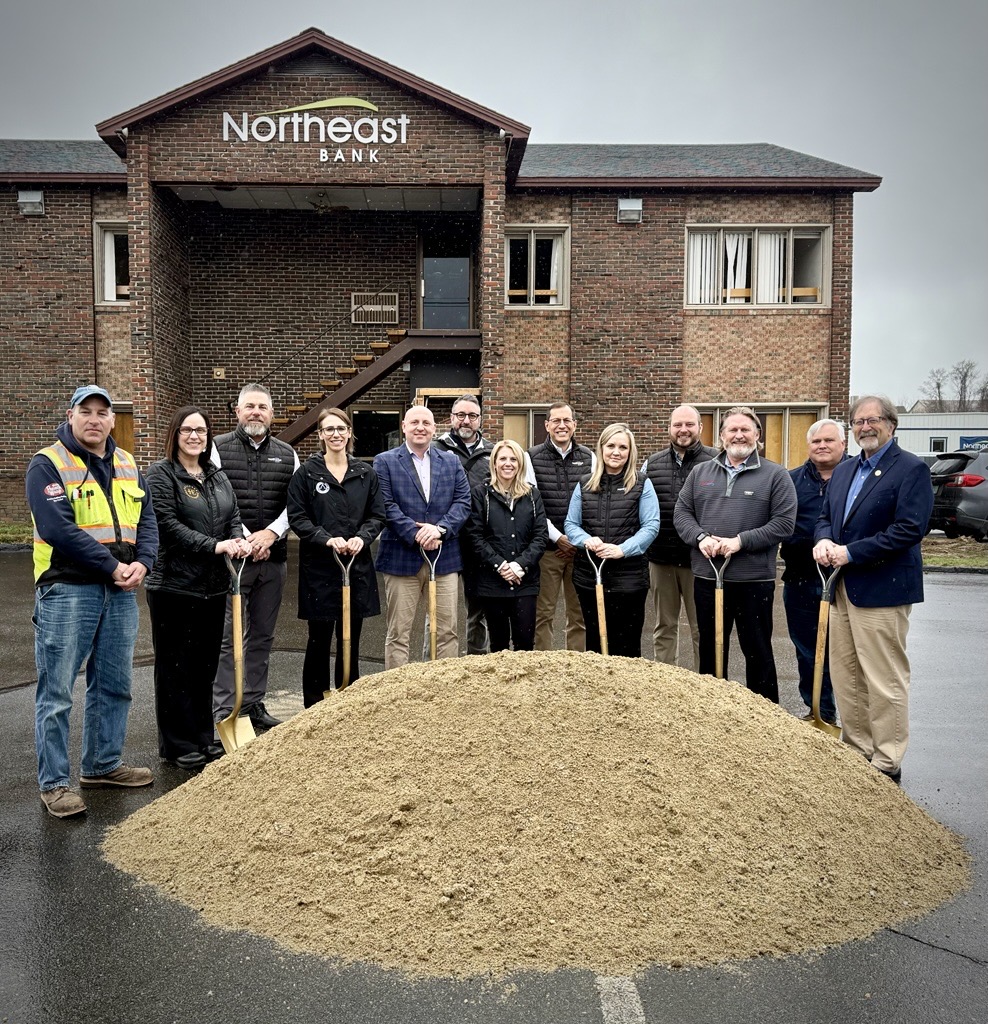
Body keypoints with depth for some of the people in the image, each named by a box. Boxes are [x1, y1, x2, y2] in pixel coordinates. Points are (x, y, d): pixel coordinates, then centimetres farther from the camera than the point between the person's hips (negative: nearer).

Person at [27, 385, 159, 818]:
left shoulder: (127, 466, 13)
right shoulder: (48, 465, -6)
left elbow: (147, 520, 8)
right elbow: (59, 530, -17)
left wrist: (141, 563, -10)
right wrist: (112, 567, -17)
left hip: (122, 592, 6)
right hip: (67, 591, -6)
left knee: (114, 684, 15)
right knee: (57, 691, 1)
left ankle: (103, 763, 31)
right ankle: (53, 782, 13)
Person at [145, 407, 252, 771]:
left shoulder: (218, 477, 15)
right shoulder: (160, 474, -6)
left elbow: (233, 518, 11)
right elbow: (167, 524, -16)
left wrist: (239, 541, -11)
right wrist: (215, 546, -22)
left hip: (214, 584, 7)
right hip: (173, 584, -6)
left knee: (206, 663, 14)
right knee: (175, 665, 3)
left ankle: (203, 736, 26)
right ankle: (177, 744, 15)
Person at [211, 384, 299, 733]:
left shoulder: (287, 454, 12)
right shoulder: (219, 448, 1)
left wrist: (271, 533, -8)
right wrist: (244, 539, -13)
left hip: (273, 557, 4)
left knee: (262, 636, 12)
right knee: (228, 637, -1)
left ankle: (254, 705, 23)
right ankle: (224, 712, 8)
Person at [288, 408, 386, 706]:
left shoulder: (366, 474, 8)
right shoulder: (307, 472, -1)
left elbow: (377, 515, 9)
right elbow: (296, 517, -4)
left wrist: (362, 537, -10)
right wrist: (327, 539, -17)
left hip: (357, 566, 3)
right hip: (319, 567, -3)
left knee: (351, 639, 11)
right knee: (319, 639, 5)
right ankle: (314, 706, 16)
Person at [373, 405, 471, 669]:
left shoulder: (451, 461, 13)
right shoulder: (384, 462, 3)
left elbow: (463, 501, 3)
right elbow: (387, 506, -7)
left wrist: (440, 528, -13)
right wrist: (416, 536, -16)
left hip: (444, 557, 3)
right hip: (402, 558, -2)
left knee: (447, 631, 8)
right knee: (398, 633, 5)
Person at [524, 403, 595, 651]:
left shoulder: (588, 458, 8)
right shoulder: (532, 457, 1)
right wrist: (558, 537, -9)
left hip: (580, 546, 2)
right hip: (547, 547, -2)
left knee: (579, 614, 8)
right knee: (543, 614, 3)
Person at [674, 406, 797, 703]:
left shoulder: (776, 475, -1)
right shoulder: (700, 473, 10)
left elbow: (784, 522, -9)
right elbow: (682, 512, 7)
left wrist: (741, 541, -17)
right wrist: (701, 537, -12)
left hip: (754, 579, -3)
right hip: (706, 576, 4)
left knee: (757, 651, 8)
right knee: (710, 648, 15)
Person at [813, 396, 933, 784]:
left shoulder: (911, 469, -7)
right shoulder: (843, 470, 16)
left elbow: (910, 528, -17)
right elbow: (825, 517, 20)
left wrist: (851, 552, -18)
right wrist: (823, 540, -3)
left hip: (881, 589, -7)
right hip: (842, 588, 8)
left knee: (884, 682, 0)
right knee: (845, 678, 13)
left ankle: (887, 764, 12)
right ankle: (857, 751, 26)